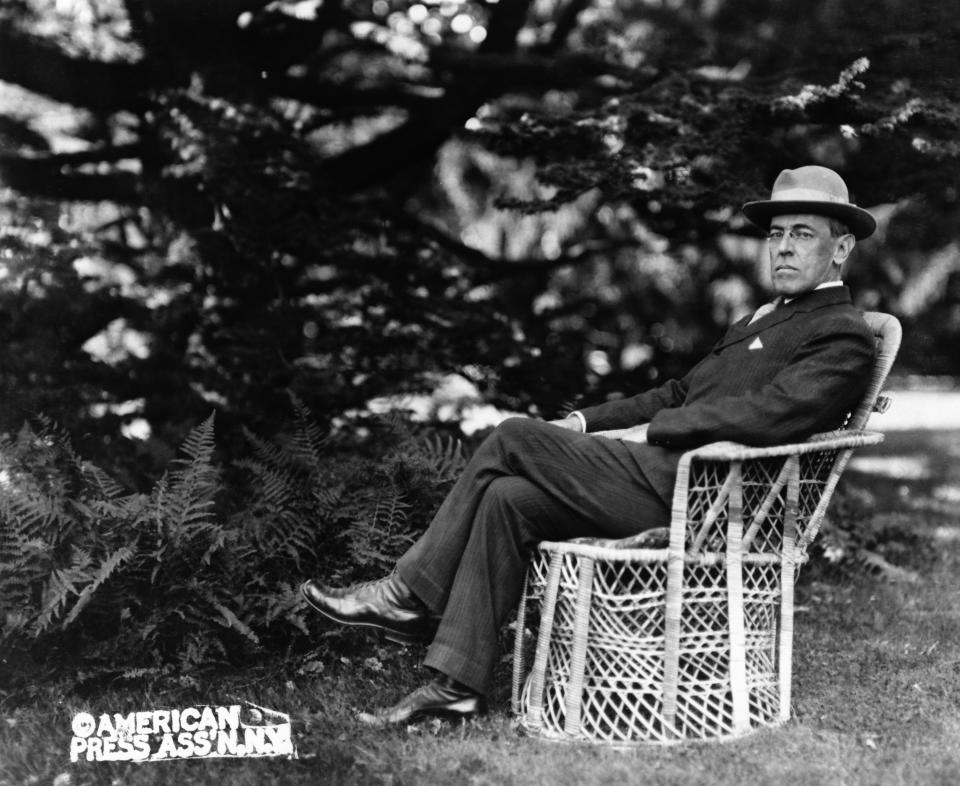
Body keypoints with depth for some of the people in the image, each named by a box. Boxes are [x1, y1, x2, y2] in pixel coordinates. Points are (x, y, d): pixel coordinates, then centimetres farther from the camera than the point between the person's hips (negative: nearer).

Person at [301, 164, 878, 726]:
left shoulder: (844, 336, -4)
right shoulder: (767, 318, 27)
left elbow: (771, 413, -20)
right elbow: (681, 393, 25)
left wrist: (648, 430, -15)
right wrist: (586, 422, 11)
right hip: (663, 472, 9)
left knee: (514, 438, -13)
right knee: (507, 498, -9)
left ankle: (408, 597, -1)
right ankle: (458, 682, -7)